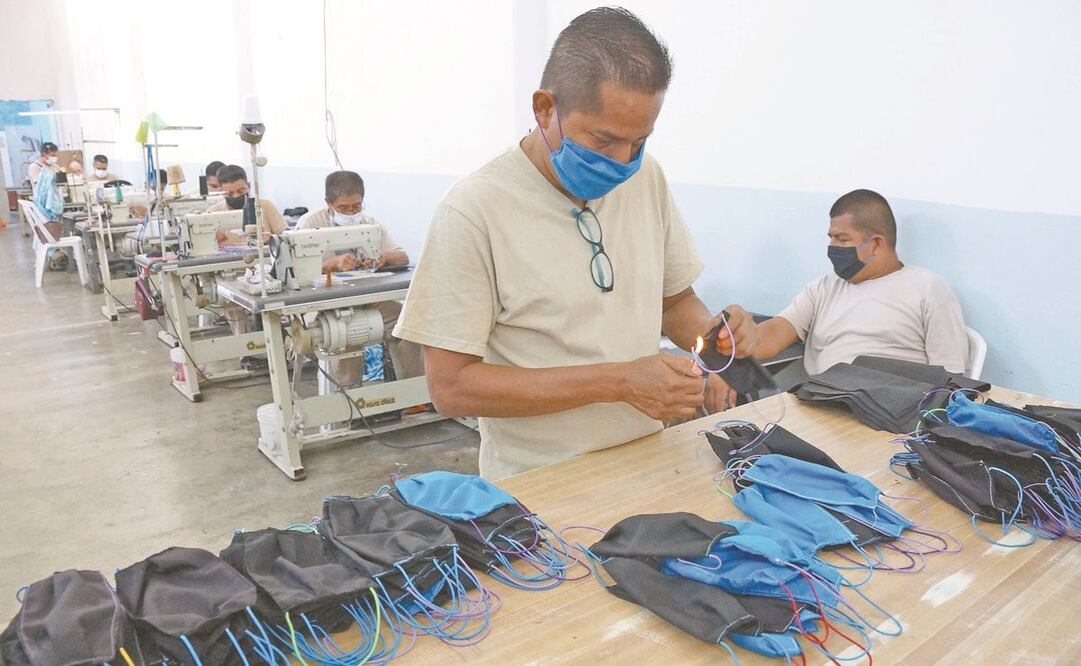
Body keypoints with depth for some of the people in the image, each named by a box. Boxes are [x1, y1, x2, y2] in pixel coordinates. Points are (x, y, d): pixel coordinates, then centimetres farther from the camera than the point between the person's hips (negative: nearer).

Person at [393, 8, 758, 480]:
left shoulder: (646, 177, 2)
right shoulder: (473, 211, -15)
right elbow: (450, 386, -16)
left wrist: (710, 331, -8)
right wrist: (618, 382, -20)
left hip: (647, 467, 4)